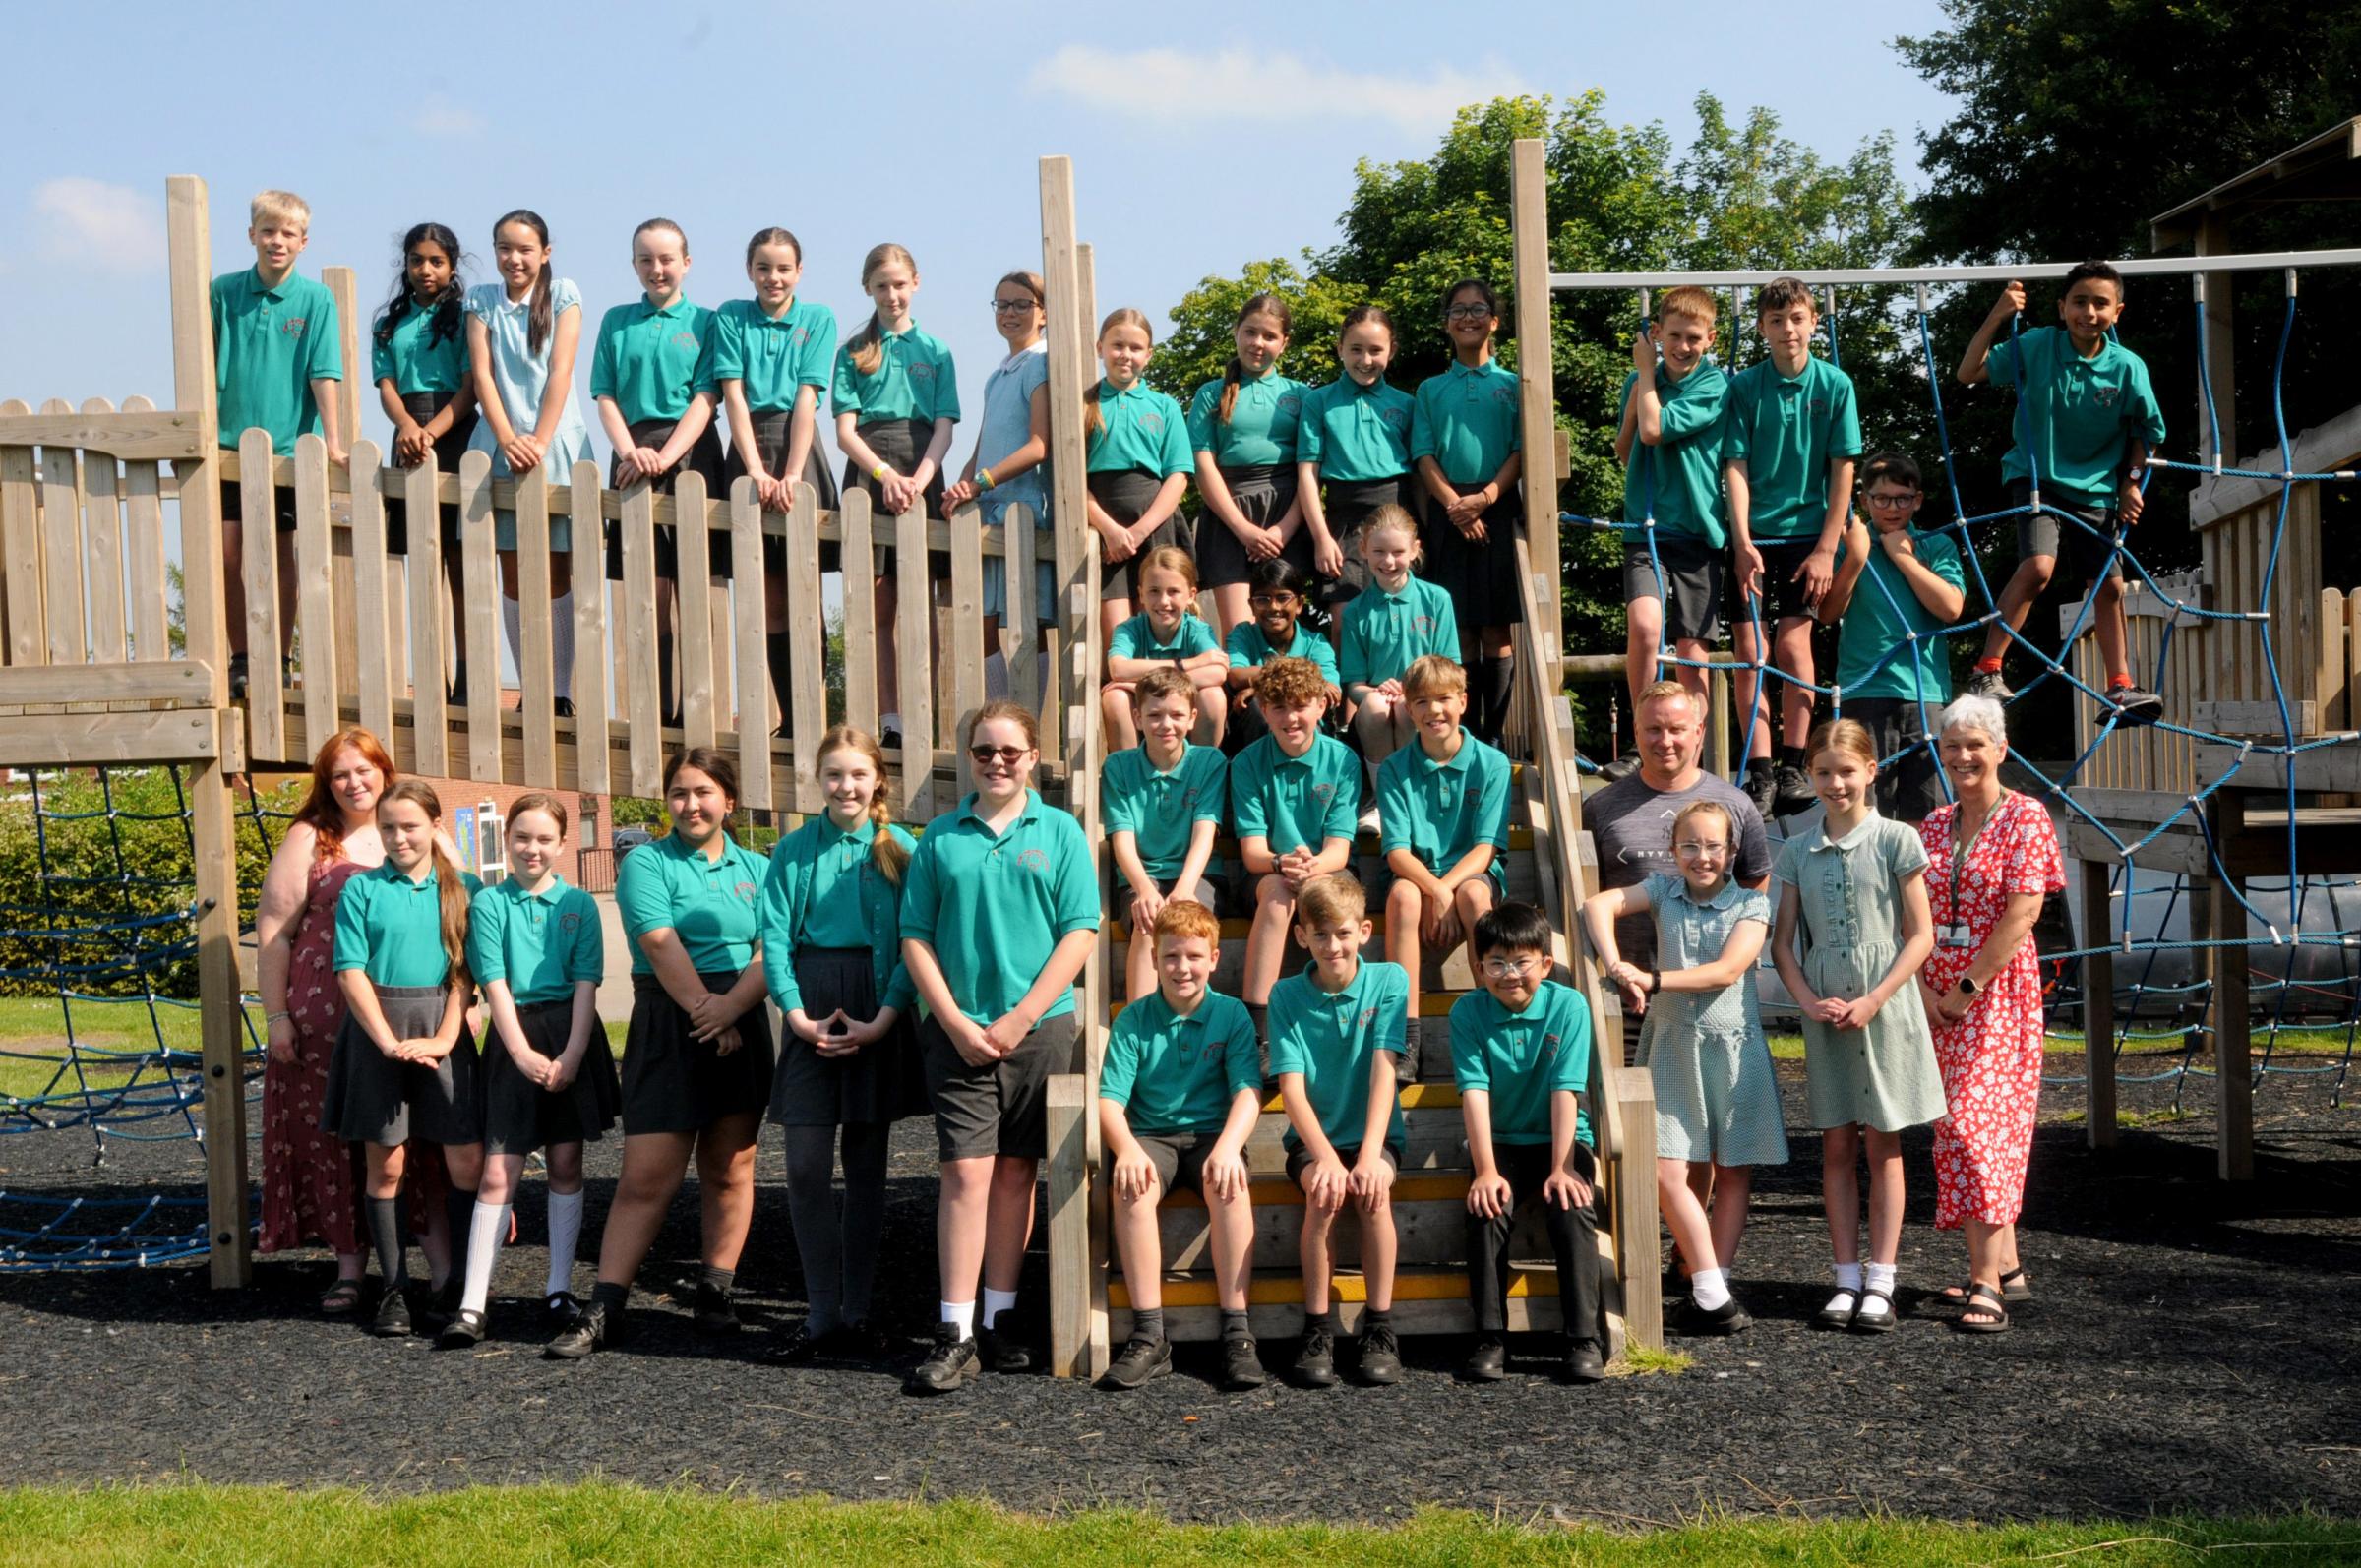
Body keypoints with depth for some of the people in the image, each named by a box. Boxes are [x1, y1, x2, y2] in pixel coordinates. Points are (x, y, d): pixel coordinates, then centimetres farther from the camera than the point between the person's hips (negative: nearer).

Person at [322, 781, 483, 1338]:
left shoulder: (463, 890, 7)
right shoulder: (362, 889, 4)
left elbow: (466, 972, 4)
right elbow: (351, 972, -2)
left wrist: (444, 1039, -9)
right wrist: (389, 1042, -11)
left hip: (442, 1026, 1)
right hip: (376, 1029, -1)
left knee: (467, 1160, -6)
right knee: (385, 1164, 3)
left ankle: (459, 1281, 8)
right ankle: (395, 1289, 12)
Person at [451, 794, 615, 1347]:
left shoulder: (579, 904, 5)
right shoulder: (489, 903, 2)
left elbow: (586, 984, 0)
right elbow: (495, 985, -5)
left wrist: (570, 1056, -10)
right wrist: (524, 1054, -14)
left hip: (572, 1036, 2)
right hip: (513, 1037, -2)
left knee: (566, 1162, 6)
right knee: (499, 1171, -6)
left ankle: (559, 1290, 15)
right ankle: (472, 1305, -5)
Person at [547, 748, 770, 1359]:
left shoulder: (756, 868, 12)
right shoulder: (645, 863, 3)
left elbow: (771, 951, 0)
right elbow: (661, 946, -9)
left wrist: (731, 1006, -15)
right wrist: (703, 1009, -15)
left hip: (743, 1030, 3)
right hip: (667, 1028, -3)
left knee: (730, 1169, 6)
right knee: (647, 1175, -7)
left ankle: (716, 1293, 17)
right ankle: (604, 1310, -4)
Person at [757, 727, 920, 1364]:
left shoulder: (902, 849, 2)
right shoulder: (794, 850, 5)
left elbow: (914, 941, -2)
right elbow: (775, 936, 1)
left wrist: (885, 1018, -12)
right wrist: (797, 1015, -10)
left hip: (879, 1013, -1)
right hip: (812, 1011, 1)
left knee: (866, 1166, 6)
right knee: (806, 1168, -3)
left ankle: (858, 1312, 15)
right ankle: (822, 1315, 5)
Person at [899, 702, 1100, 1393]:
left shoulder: (1059, 832, 4)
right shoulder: (940, 838, 6)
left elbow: (1080, 932, -2)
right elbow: (915, 939, 5)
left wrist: (1020, 1019, -9)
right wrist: (958, 1024, -7)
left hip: (1040, 1028, 1)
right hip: (959, 1032, 0)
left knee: (1015, 1173, 7)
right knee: (966, 1174, -6)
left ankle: (999, 1322, 15)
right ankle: (956, 1335, -4)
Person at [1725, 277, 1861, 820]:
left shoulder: (1835, 385, -1)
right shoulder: (1744, 385, -1)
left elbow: (1842, 469, -1)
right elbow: (1736, 466, -4)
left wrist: (1827, 548, -7)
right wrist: (1743, 542, -12)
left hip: (1807, 530, 0)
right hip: (1753, 533, 0)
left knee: (1792, 642, -7)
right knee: (1751, 649, -4)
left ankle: (1793, 769, 4)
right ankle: (1759, 775, -2)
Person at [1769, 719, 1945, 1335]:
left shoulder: (1895, 841, -3)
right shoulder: (1799, 851, 7)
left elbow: (1920, 936, -4)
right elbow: (1782, 942, 9)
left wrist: (1872, 1001, -13)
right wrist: (1809, 1002, -7)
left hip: (1884, 1010, -3)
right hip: (1825, 1015, 3)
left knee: (1882, 1145, 3)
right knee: (1836, 1147, 6)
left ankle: (1880, 1283, 7)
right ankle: (1847, 1279, 12)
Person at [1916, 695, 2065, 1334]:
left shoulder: (2025, 818, -5)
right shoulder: (1932, 827, 12)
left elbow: (2022, 912, -13)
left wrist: (1969, 987, -15)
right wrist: (1923, 988, -4)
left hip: (1999, 991, -6)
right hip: (1938, 1000, 6)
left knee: (1980, 1122, -14)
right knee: (1955, 1127, 7)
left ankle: (1986, 1283, -14)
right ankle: (2006, 1266, 19)